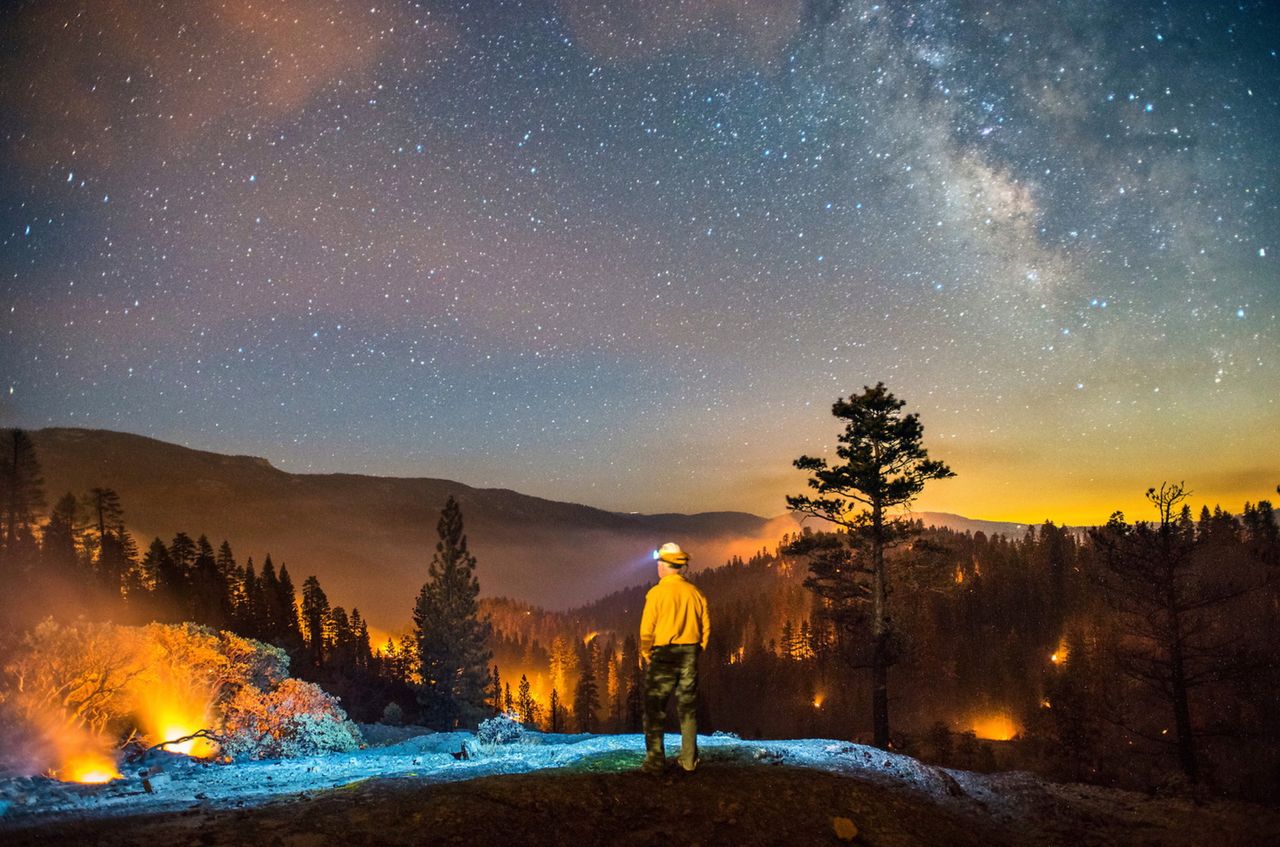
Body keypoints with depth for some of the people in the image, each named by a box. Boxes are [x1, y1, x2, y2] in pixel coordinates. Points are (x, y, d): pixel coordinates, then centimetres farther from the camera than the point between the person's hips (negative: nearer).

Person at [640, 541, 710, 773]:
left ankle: (655, 761, 1)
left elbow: (647, 629, -11)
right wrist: (695, 652, 15)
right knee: (688, 709, 13)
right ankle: (689, 759, 16)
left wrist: (647, 654, 4)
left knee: (654, 710, 4)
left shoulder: (657, 593, -11)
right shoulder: (695, 593, 3)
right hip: (690, 655, 5)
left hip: (663, 655, -4)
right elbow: (706, 626, 6)